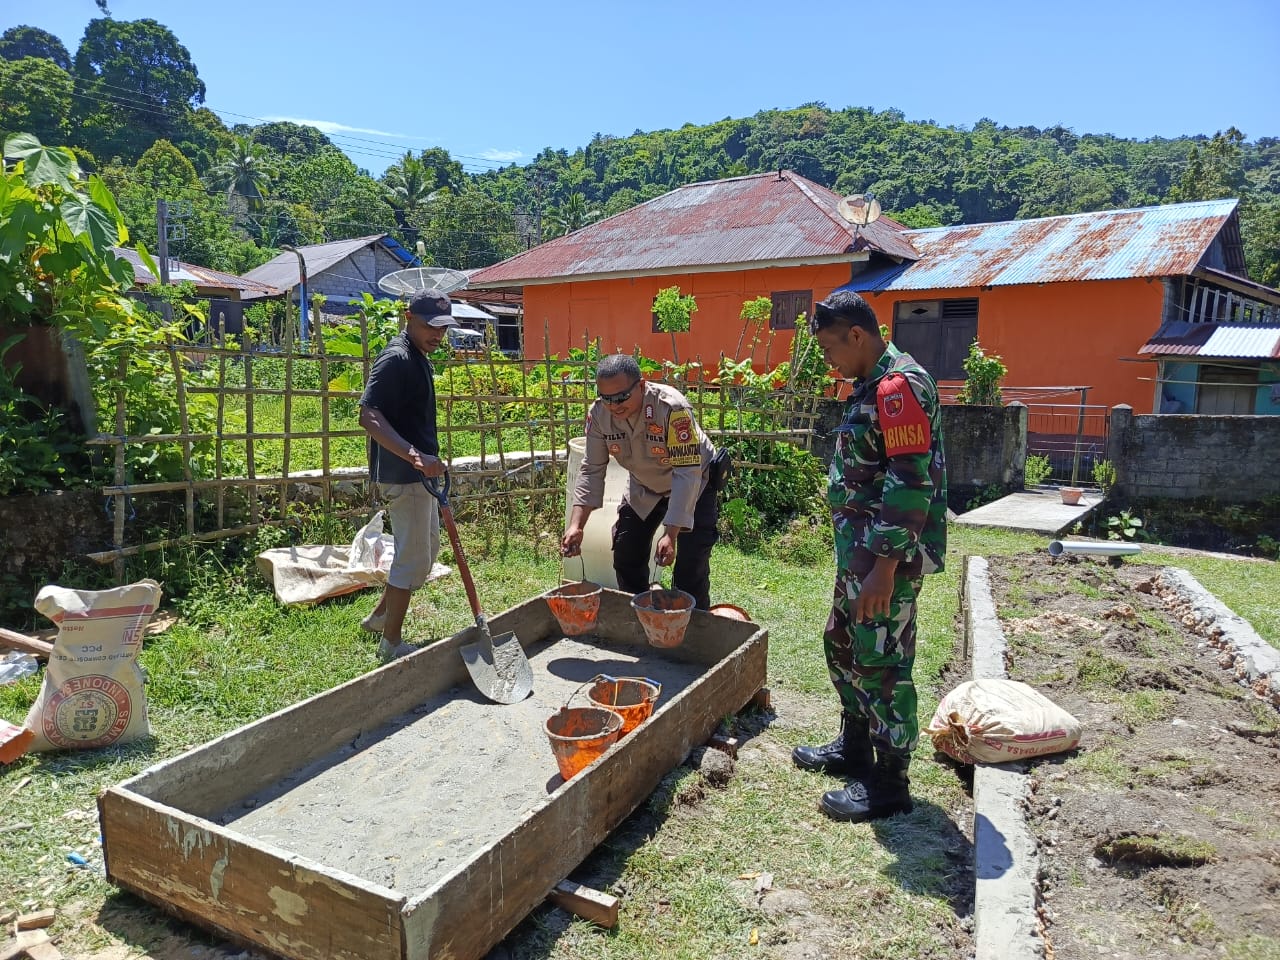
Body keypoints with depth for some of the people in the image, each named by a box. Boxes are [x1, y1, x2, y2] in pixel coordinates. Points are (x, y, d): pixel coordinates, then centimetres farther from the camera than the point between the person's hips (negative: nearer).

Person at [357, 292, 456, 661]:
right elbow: (369, 417, -28)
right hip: (403, 476, -10)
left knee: (428, 547, 21)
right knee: (413, 558, -2)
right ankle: (392, 642, 12)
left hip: (419, 473, 10)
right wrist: (415, 456, -37)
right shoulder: (396, 359, -18)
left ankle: (380, 615, 33)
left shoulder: (418, 358, 13)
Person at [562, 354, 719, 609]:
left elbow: (687, 473, -37)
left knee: (691, 566, -13)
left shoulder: (672, 408, -36)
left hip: (694, 485, -5)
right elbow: (592, 470, -14)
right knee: (626, 556, 4)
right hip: (644, 488, 5)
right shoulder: (598, 413, -20)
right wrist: (575, 525, -26)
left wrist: (671, 534, -42)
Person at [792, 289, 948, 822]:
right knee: (843, 643, 20)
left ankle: (889, 783, 14)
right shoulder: (872, 385, 14)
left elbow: (911, 484, -24)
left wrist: (886, 566, -26)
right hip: (861, 548, 11)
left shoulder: (899, 386, -18)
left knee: (881, 662, -1)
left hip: (888, 554, -11)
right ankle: (854, 747, 37)